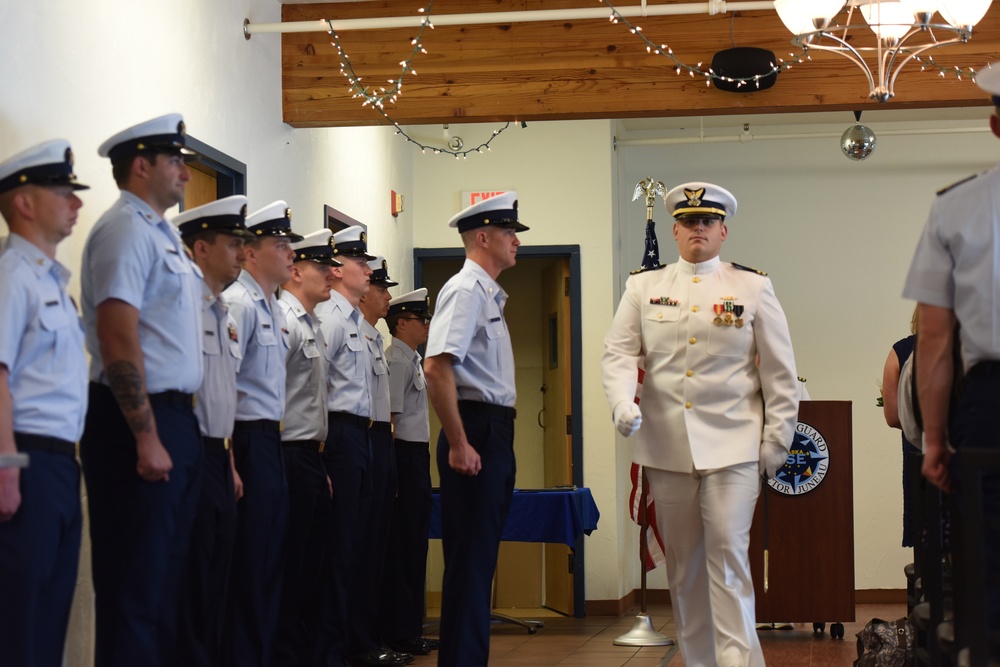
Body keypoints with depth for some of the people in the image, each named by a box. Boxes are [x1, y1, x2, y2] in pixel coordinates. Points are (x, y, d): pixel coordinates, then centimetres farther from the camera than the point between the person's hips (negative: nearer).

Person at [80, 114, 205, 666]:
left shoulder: (160, 231, 18)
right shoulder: (126, 230, -12)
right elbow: (119, 340, -20)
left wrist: (181, 426, 16)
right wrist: (146, 438, -23)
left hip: (174, 418, 10)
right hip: (139, 421, -10)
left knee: (166, 568, 15)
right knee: (135, 578, -5)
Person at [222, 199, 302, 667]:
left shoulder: (272, 308, 19)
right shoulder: (239, 303, -11)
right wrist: (229, 462, -22)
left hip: (270, 440, 10)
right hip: (248, 440, -10)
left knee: (269, 561, 13)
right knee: (249, 563, -6)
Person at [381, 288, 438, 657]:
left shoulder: (413, 359, 18)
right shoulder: (397, 360, -12)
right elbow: (389, 417, -17)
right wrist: (393, 471, -20)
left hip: (417, 454, 10)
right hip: (405, 456, -10)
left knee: (414, 543, 12)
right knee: (404, 545, -6)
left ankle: (409, 629, 18)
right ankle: (399, 631, -1)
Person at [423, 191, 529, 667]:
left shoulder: (489, 294, 18)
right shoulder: (466, 290, -12)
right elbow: (436, 368, -23)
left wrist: (493, 438, 17)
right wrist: (458, 444, -24)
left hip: (495, 432, 10)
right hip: (476, 431, -10)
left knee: (480, 557, 13)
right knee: (469, 558, -7)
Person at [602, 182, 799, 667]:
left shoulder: (753, 288, 6)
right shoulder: (643, 287, 10)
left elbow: (780, 372, 7)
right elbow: (618, 352, 3)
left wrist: (777, 440, 2)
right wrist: (622, 403, -16)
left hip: (732, 447, -2)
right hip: (666, 447, 2)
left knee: (729, 557, -10)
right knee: (682, 565, 7)